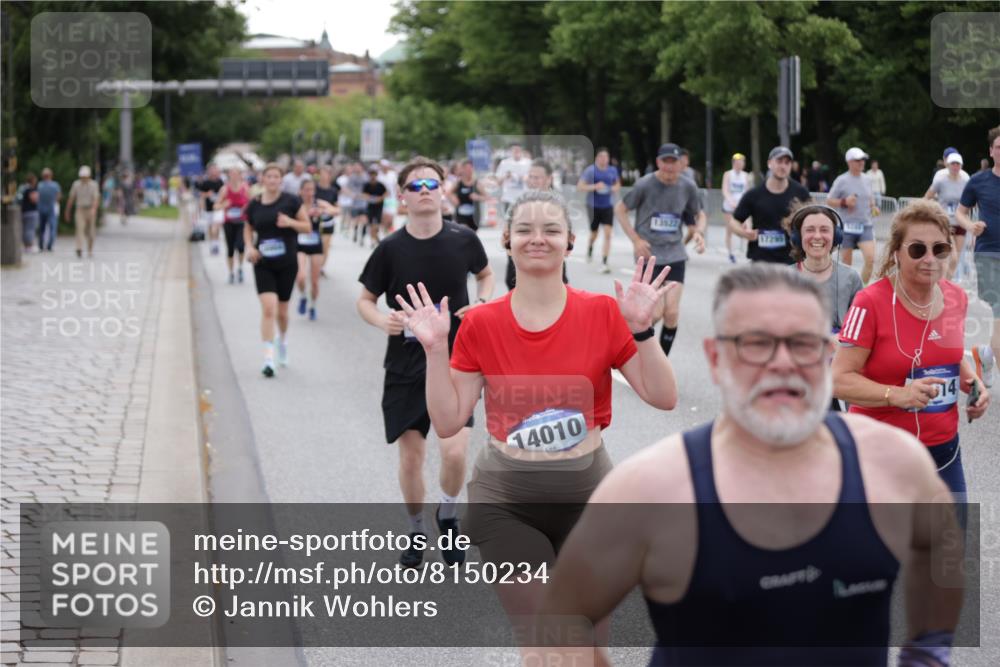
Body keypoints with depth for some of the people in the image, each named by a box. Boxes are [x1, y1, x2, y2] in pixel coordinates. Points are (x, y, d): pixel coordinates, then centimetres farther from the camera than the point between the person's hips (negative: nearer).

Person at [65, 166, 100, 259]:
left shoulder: (93, 185, -6)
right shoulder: (76, 184, 1)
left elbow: (96, 198, -17)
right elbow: (71, 198, 9)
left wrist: (93, 209, -35)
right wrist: (67, 211, 13)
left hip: (90, 210, 0)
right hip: (79, 210, 0)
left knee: (90, 232, 9)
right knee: (80, 228, -19)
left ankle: (90, 250, 27)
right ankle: (79, 249, -31)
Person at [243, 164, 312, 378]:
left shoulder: (291, 201, -4)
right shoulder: (254, 205, 1)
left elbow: (308, 227, 0)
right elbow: (248, 229, 16)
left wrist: (290, 222, -18)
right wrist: (249, 247, -3)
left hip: (287, 263, 0)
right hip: (263, 264, 0)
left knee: (281, 311, 12)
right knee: (268, 308, -15)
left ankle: (283, 339, 45)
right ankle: (268, 358, -14)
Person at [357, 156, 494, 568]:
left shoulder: (463, 240, -5)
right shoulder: (391, 249, -8)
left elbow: (485, 274, 16)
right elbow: (365, 300, 4)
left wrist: (482, 302, -5)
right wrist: (382, 320, -18)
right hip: (405, 366, 0)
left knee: (455, 451, -14)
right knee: (411, 455, 5)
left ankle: (448, 518, 16)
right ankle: (416, 532, 30)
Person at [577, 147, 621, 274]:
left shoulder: (613, 171, 2)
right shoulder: (590, 170, -10)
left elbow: (618, 185, 20)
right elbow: (579, 187, -14)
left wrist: (616, 188, -4)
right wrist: (594, 187, -26)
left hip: (608, 206, 2)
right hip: (593, 206, -2)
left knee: (608, 234, -12)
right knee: (594, 234, 12)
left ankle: (604, 262, -9)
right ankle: (590, 249, 47)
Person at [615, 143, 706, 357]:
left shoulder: (688, 186, 0)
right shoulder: (645, 185, -10)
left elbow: (699, 215, 15)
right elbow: (620, 209, 0)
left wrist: (699, 232, -7)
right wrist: (636, 239, -9)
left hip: (675, 255, 3)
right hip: (649, 255, -3)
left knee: (672, 312, -5)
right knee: (655, 312, -12)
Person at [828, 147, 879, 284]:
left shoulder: (867, 180, 8)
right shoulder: (841, 181, -6)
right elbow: (829, 201, -4)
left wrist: (873, 206, 4)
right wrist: (844, 202, -20)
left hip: (866, 225, 3)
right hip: (847, 226, -3)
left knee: (871, 259, -14)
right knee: (846, 262, 7)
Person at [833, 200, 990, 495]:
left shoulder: (957, 298, 2)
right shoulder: (870, 303, -16)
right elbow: (840, 380, -18)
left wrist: (971, 382, 1)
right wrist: (897, 395, -31)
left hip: (944, 448, 6)